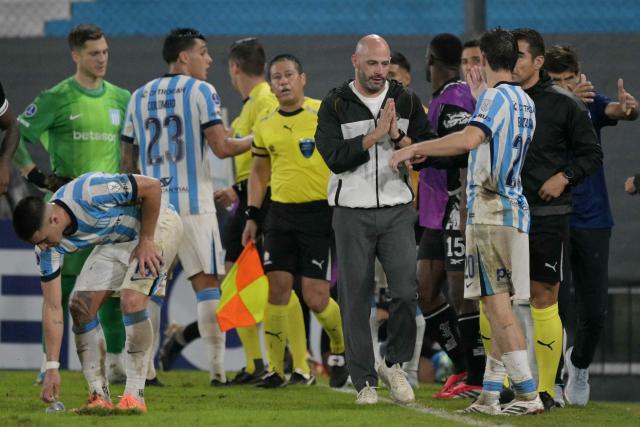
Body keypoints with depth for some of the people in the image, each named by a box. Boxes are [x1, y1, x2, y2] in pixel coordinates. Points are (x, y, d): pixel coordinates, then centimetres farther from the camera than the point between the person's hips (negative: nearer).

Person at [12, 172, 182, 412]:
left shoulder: (89, 193, -37)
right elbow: (52, 307, -13)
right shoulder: (49, 247, -16)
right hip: (114, 241, 7)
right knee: (81, 307, -5)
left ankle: (134, 396, -20)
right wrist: (52, 368, -17)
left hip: (156, 222, -7)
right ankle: (99, 397, 1)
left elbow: (152, 187, -27)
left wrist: (146, 241, -22)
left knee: (132, 300, -25)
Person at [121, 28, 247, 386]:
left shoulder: (139, 97, 13)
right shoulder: (201, 91, -4)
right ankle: (218, 368, -5)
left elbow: (128, 159, 16)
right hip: (193, 204, -5)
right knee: (207, 283, -1)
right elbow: (221, 148, -11)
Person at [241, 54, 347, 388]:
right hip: (280, 213, 4)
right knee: (277, 288, -3)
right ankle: (275, 368, 4)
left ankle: (341, 348, 22)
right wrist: (252, 215, 13)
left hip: (319, 213, -4)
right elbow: (259, 171, 21)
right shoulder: (266, 127, 9)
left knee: (315, 298, -6)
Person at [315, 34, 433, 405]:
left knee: (407, 290, -12)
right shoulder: (335, 105, 0)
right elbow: (335, 158, -12)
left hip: (397, 210, 1)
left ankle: (394, 364, 8)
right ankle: (365, 381, 7)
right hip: (352, 213, -1)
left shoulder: (406, 101, 8)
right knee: (356, 298, 0)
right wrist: (376, 134, -17)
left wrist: (399, 135, -12)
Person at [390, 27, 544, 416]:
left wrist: (415, 148, -22)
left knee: (498, 306, -9)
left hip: (489, 213, -8)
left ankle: (528, 394, -15)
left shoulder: (495, 96, -10)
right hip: (515, 210, 8)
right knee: (499, 307, 10)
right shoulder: (525, 102, 16)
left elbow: (469, 139, -28)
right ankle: (490, 394, 11)